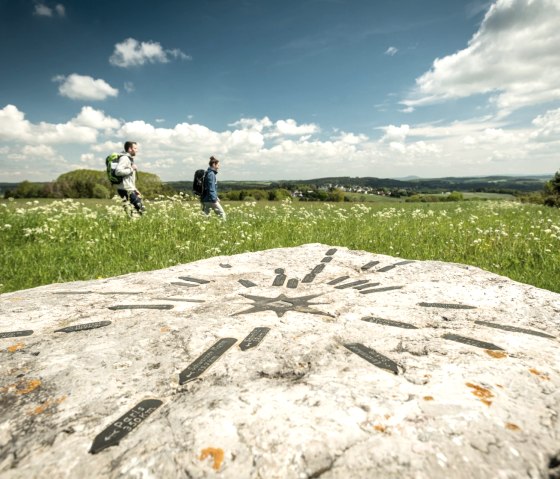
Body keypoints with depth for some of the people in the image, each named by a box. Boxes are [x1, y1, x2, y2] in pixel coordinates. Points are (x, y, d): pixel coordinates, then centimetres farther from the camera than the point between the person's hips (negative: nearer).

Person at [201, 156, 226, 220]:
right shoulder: (211, 174, -13)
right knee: (222, 214, -3)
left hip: (205, 199, 10)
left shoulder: (208, 173, 17)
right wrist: (214, 200, -19)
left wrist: (216, 197, 25)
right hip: (210, 199, -10)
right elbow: (211, 188, -18)